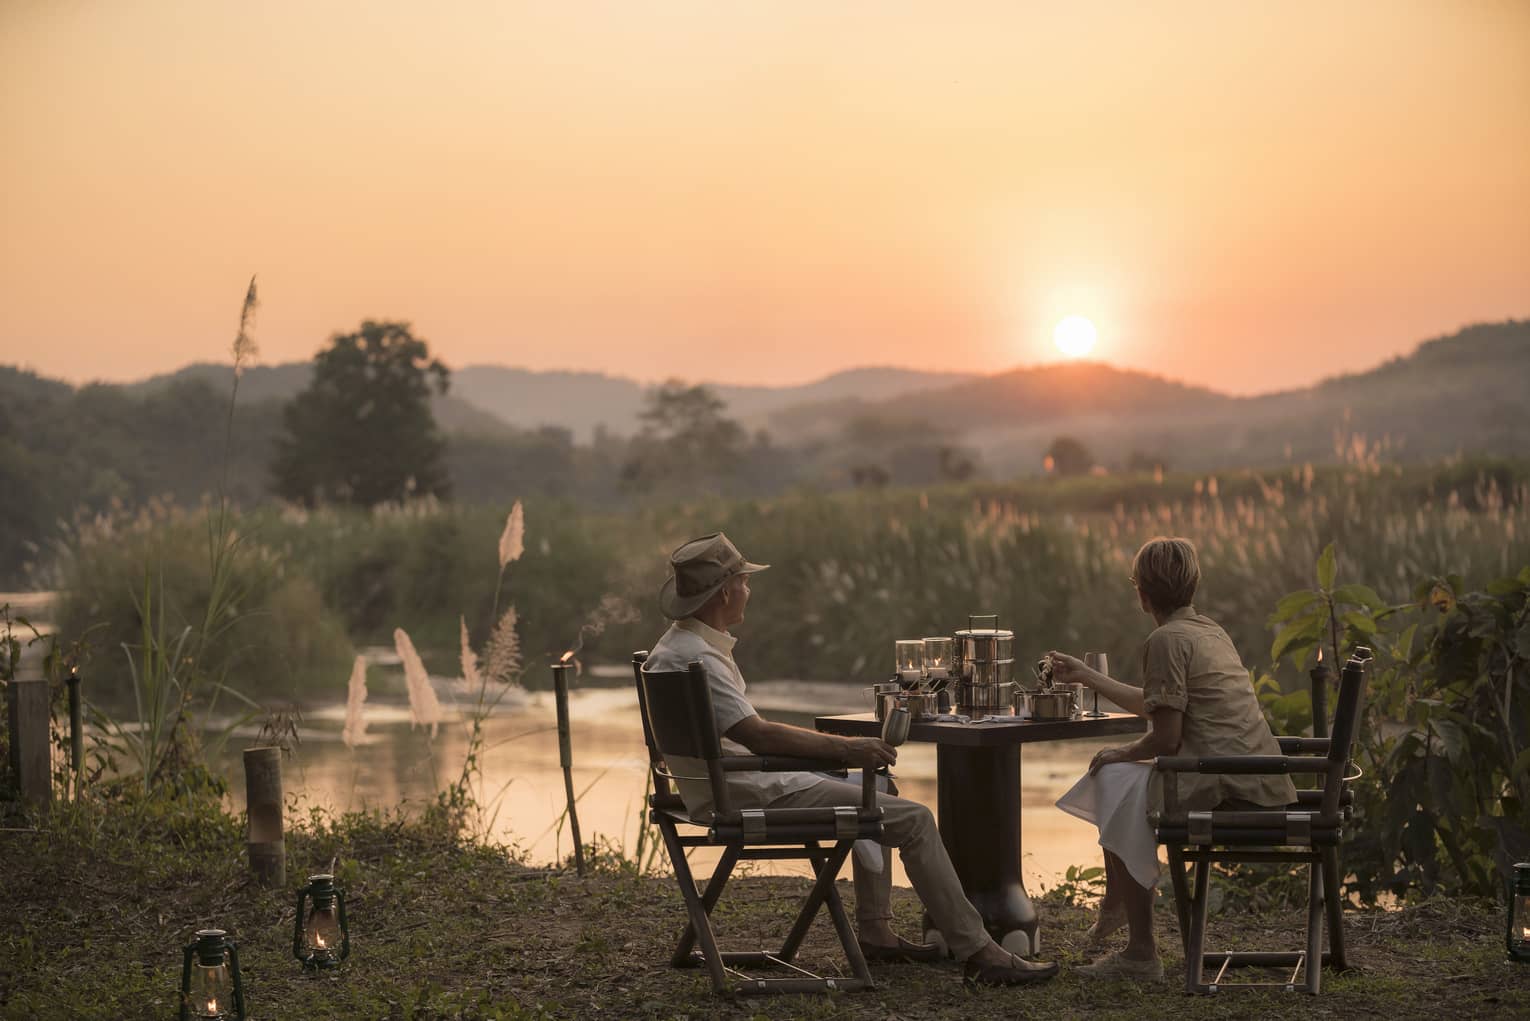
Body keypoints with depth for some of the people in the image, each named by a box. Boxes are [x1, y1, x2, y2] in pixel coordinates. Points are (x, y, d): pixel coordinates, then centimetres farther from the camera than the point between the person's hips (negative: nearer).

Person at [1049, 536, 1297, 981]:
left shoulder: (1167, 639, -11)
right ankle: (1115, 909, 36)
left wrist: (1119, 754, 4)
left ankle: (1141, 953, 4)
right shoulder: (1208, 629, 18)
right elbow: (1156, 706, 29)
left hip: (1226, 787, -10)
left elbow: (1166, 737, -15)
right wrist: (1083, 675, 35)